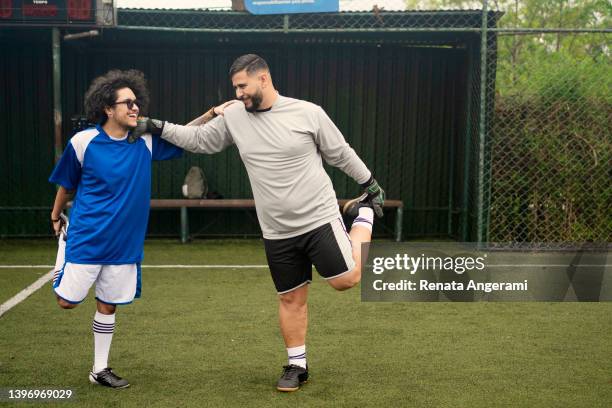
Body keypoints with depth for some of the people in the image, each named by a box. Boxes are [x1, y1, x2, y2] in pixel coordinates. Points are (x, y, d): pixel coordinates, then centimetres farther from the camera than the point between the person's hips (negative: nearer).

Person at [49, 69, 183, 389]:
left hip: (124, 243, 3)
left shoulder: (145, 141, -3)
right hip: (86, 240, -3)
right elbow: (67, 183, 4)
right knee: (67, 301, 4)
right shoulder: (84, 142, -11)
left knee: (107, 306, 10)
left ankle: (100, 370, 24)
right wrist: (56, 216, 16)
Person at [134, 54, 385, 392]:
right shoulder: (233, 117, 2)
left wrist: (371, 184, 8)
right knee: (291, 299, 9)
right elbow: (198, 140, 12)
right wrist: (158, 128, 3)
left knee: (347, 279, -8)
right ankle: (296, 366, 26)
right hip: (277, 232, 3)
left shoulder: (308, 113, -9)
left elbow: (340, 153, 1)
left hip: (319, 219, -3)